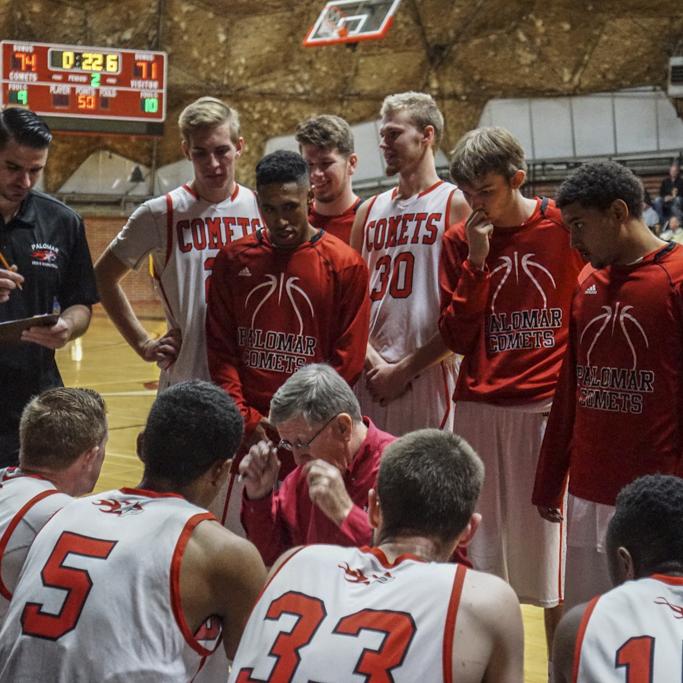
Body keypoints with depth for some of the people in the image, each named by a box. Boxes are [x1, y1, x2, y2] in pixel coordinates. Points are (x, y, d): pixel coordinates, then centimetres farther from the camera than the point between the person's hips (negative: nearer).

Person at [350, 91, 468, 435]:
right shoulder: (370, 210, 16)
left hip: (427, 377, -5)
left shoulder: (456, 205, -1)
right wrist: (371, 360, -2)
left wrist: (406, 368, -10)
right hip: (371, 378, 5)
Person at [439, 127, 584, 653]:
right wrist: (477, 261, -8)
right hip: (480, 409, 3)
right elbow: (456, 338, 1)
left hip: (551, 408, -2)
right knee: (481, 554, 7)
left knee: (550, 548, 1)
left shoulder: (566, 228, -1)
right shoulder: (461, 240, 6)